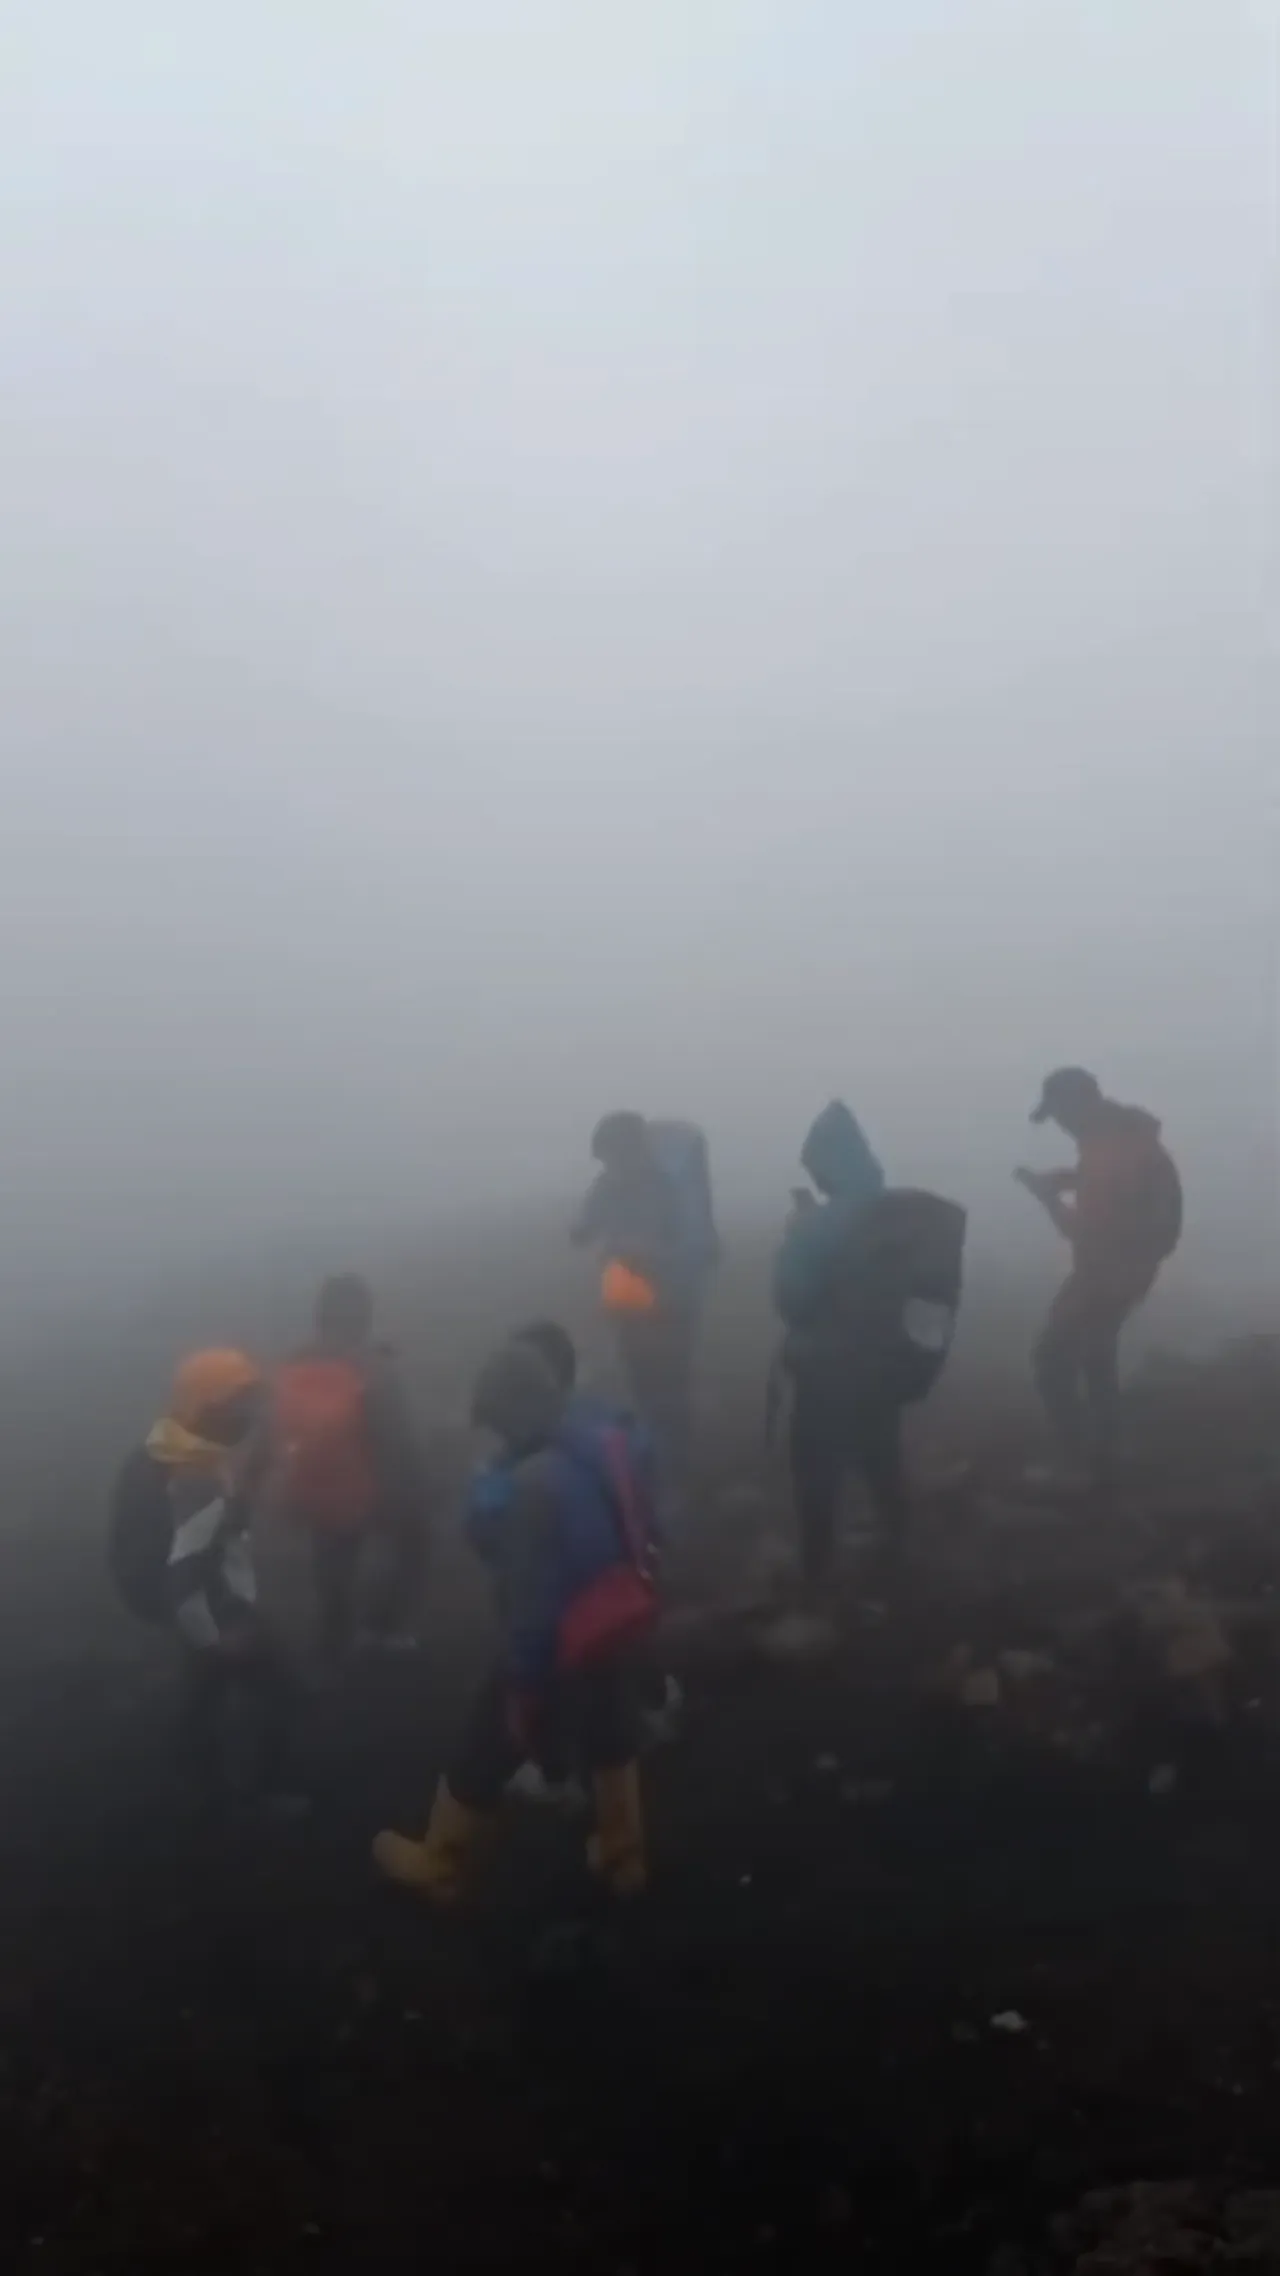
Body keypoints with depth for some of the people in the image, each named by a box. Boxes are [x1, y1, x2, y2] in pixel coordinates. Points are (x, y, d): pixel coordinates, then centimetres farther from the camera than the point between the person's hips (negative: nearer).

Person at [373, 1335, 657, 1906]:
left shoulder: (531, 1485, -32)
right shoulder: (600, 1447, -7)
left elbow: (531, 1595, -27)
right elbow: (640, 1530, 6)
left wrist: (521, 1685, -17)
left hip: (559, 1647, -7)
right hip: (613, 1630, 7)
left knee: (481, 1757, 15)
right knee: (610, 1743, 28)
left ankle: (437, 1865, 34)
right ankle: (623, 1857, 45)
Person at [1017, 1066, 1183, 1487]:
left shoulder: (1108, 1150, -30)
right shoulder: (1128, 1131, 1)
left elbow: (1084, 1230, -26)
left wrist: (1049, 1196, -12)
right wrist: (1063, 1179, 6)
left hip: (1109, 1269, -10)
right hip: (1131, 1264, 10)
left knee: (1054, 1359, 1)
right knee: (1097, 1353, 23)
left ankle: (1077, 1464, 6)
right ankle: (1099, 1458, 31)